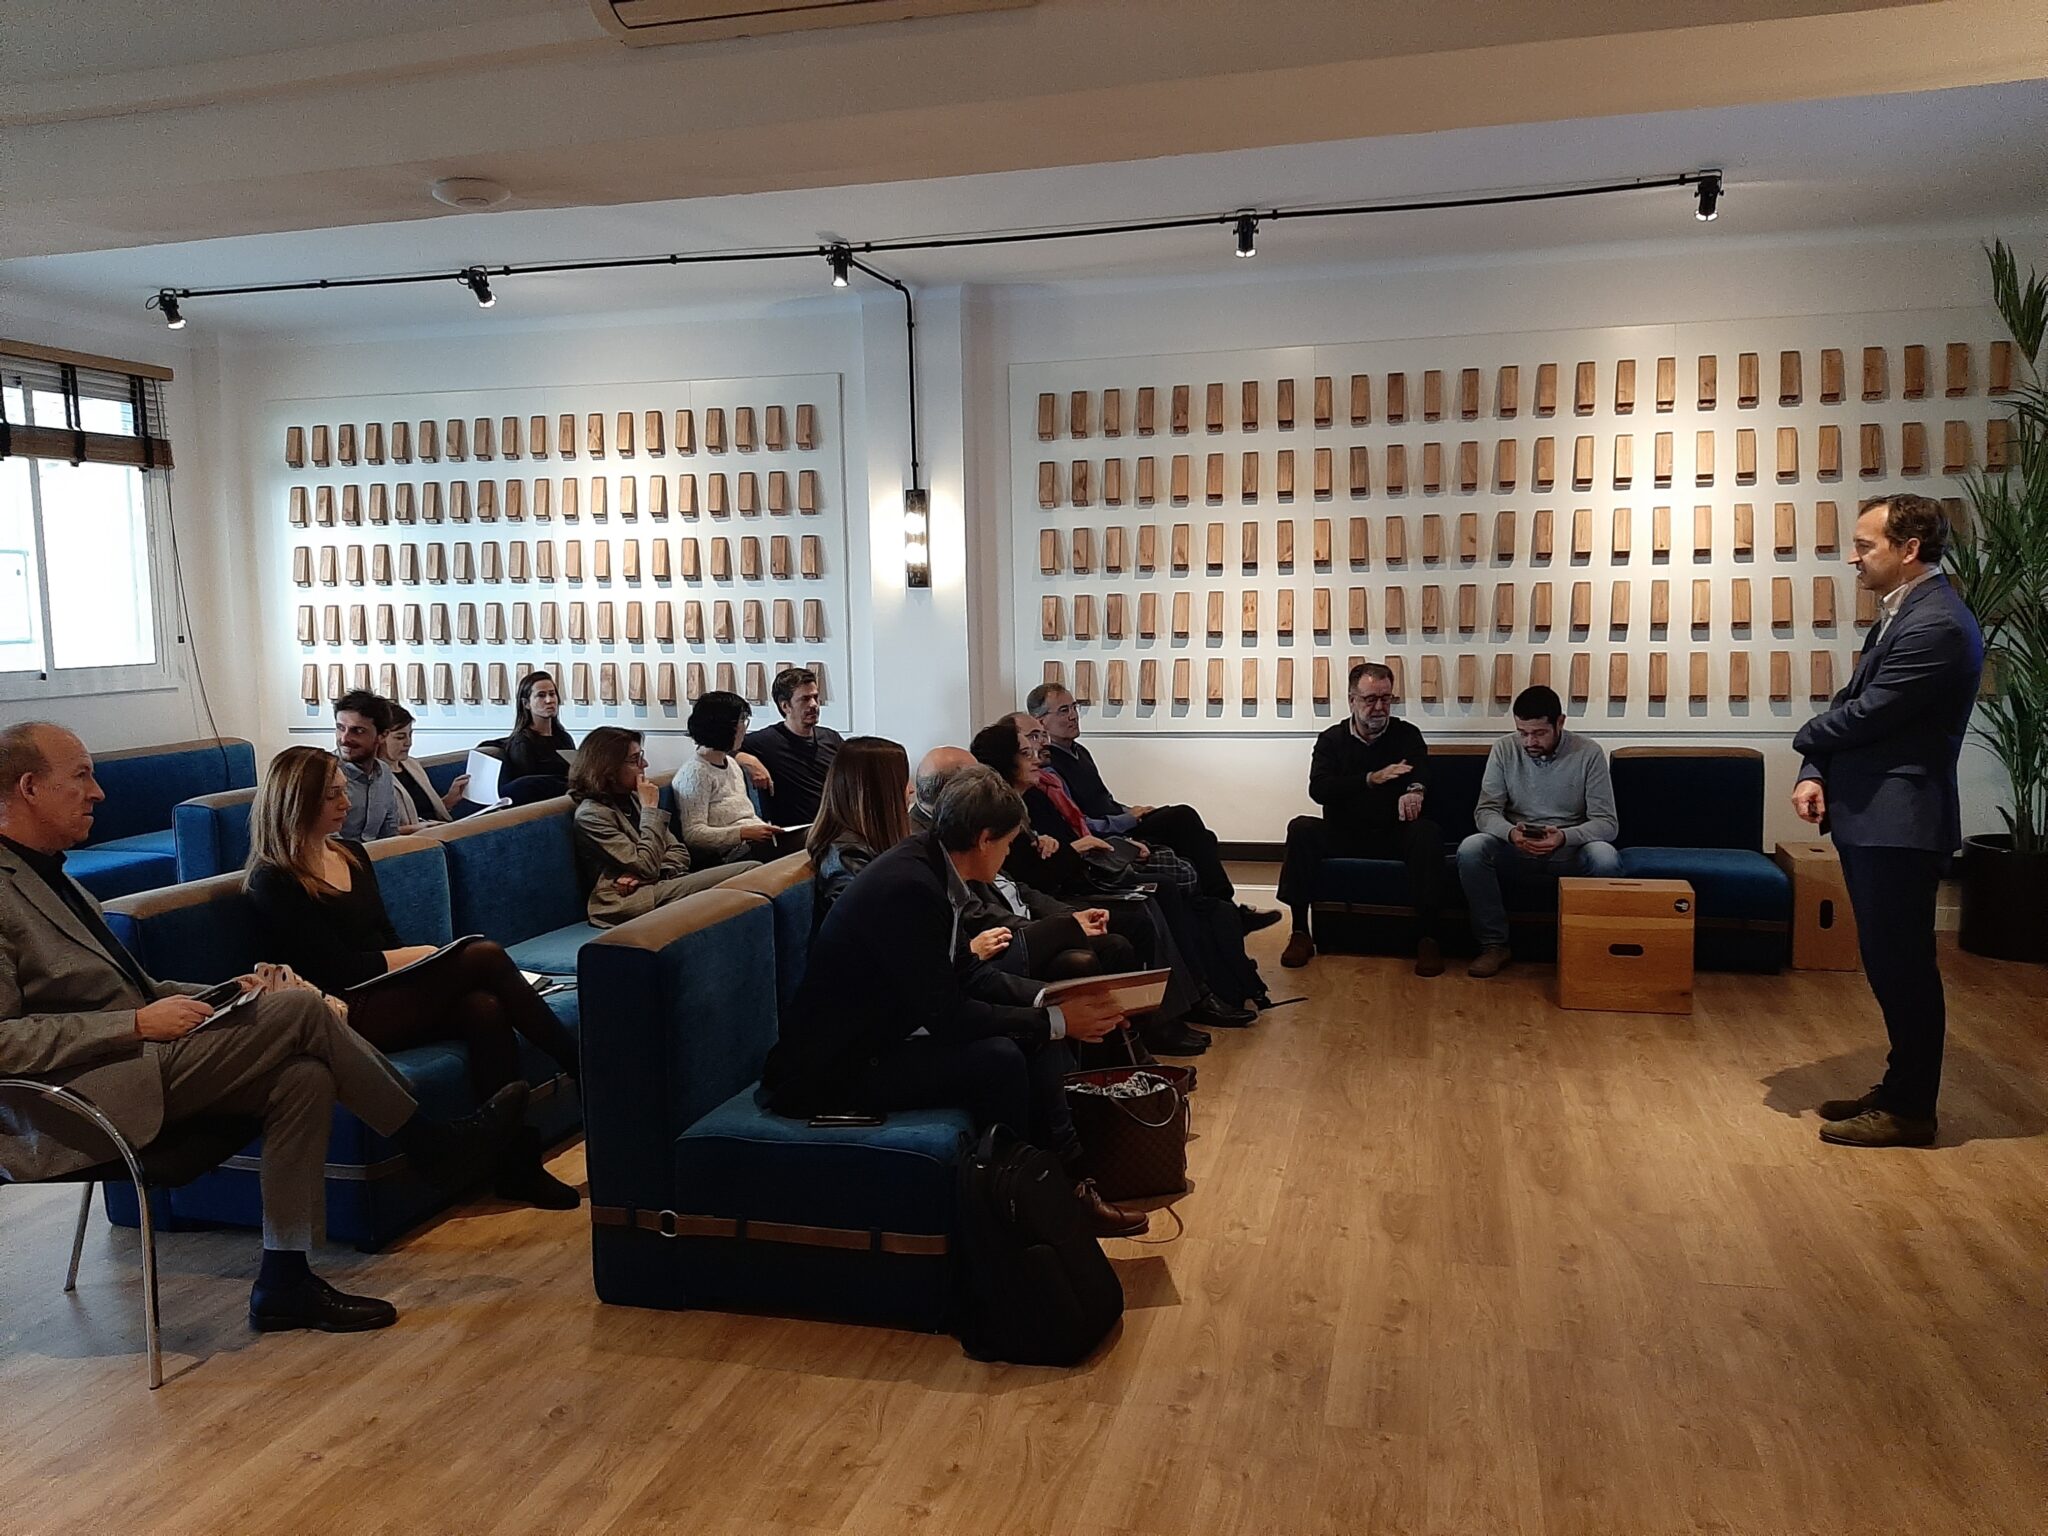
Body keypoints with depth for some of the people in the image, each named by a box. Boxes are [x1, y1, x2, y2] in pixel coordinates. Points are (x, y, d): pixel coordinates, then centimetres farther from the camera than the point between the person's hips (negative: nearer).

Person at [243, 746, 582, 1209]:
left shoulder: (353, 854, 17)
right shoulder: (272, 883, -6)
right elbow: (339, 969, -11)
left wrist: (420, 958, -4)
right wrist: (430, 955, -7)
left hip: (386, 992, 7)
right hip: (347, 1013, -7)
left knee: (485, 1008, -28)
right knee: (483, 955, -25)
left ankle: (519, 1163, -27)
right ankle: (582, 1068, -18)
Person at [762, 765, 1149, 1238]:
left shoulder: (927, 863, 1)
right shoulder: (907, 886, -26)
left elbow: (957, 979, 10)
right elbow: (947, 1015, -25)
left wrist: (1051, 999, 1)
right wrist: (1056, 1021, -18)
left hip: (884, 1032, 10)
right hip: (830, 1070, -10)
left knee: (1035, 1037, 2)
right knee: (997, 1058, -25)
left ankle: (1067, 1181, 4)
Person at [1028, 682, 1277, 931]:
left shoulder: (1079, 752, 17)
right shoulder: (1047, 767, -15)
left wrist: (1133, 813, 6)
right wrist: (1129, 819, -13)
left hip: (1120, 829, 10)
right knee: (1183, 817, -20)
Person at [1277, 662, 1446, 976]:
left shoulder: (1407, 735, 8)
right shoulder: (1332, 739, 7)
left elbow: (1422, 775, -13)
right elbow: (1318, 789, -10)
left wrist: (1415, 791, -40)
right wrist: (1371, 779, -23)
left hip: (1394, 835, 0)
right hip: (1342, 836, 1)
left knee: (1427, 833, -31)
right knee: (1301, 829, -26)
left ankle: (1427, 936, -29)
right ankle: (1300, 932, -22)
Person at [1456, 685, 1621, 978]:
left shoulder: (1588, 753, -8)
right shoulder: (1504, 750, -3)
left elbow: (1607, 823, -10)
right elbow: (1485, 811, -5)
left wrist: (1564, 837, -31)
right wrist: (1510, 833, -29)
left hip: (1570, 848, -1)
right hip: (1516, 846, 2)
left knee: (1606, 858, -34)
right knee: (1470, 849, -28)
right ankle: (1494, 945, -15)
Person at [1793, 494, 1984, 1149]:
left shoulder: (1936, 625, -19)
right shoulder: (1901, 611, 14)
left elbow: (1863, 713, -20)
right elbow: (1851, 702, 13)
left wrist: (1810, 740, 1)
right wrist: (1815, 774, -2)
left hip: (1899, 822, -10)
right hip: (1869, 816, 10)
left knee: (1902, 965, 1)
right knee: (1889, 963, 16)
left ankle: (1909, 1111, 12)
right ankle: (1900, 1088, 28)